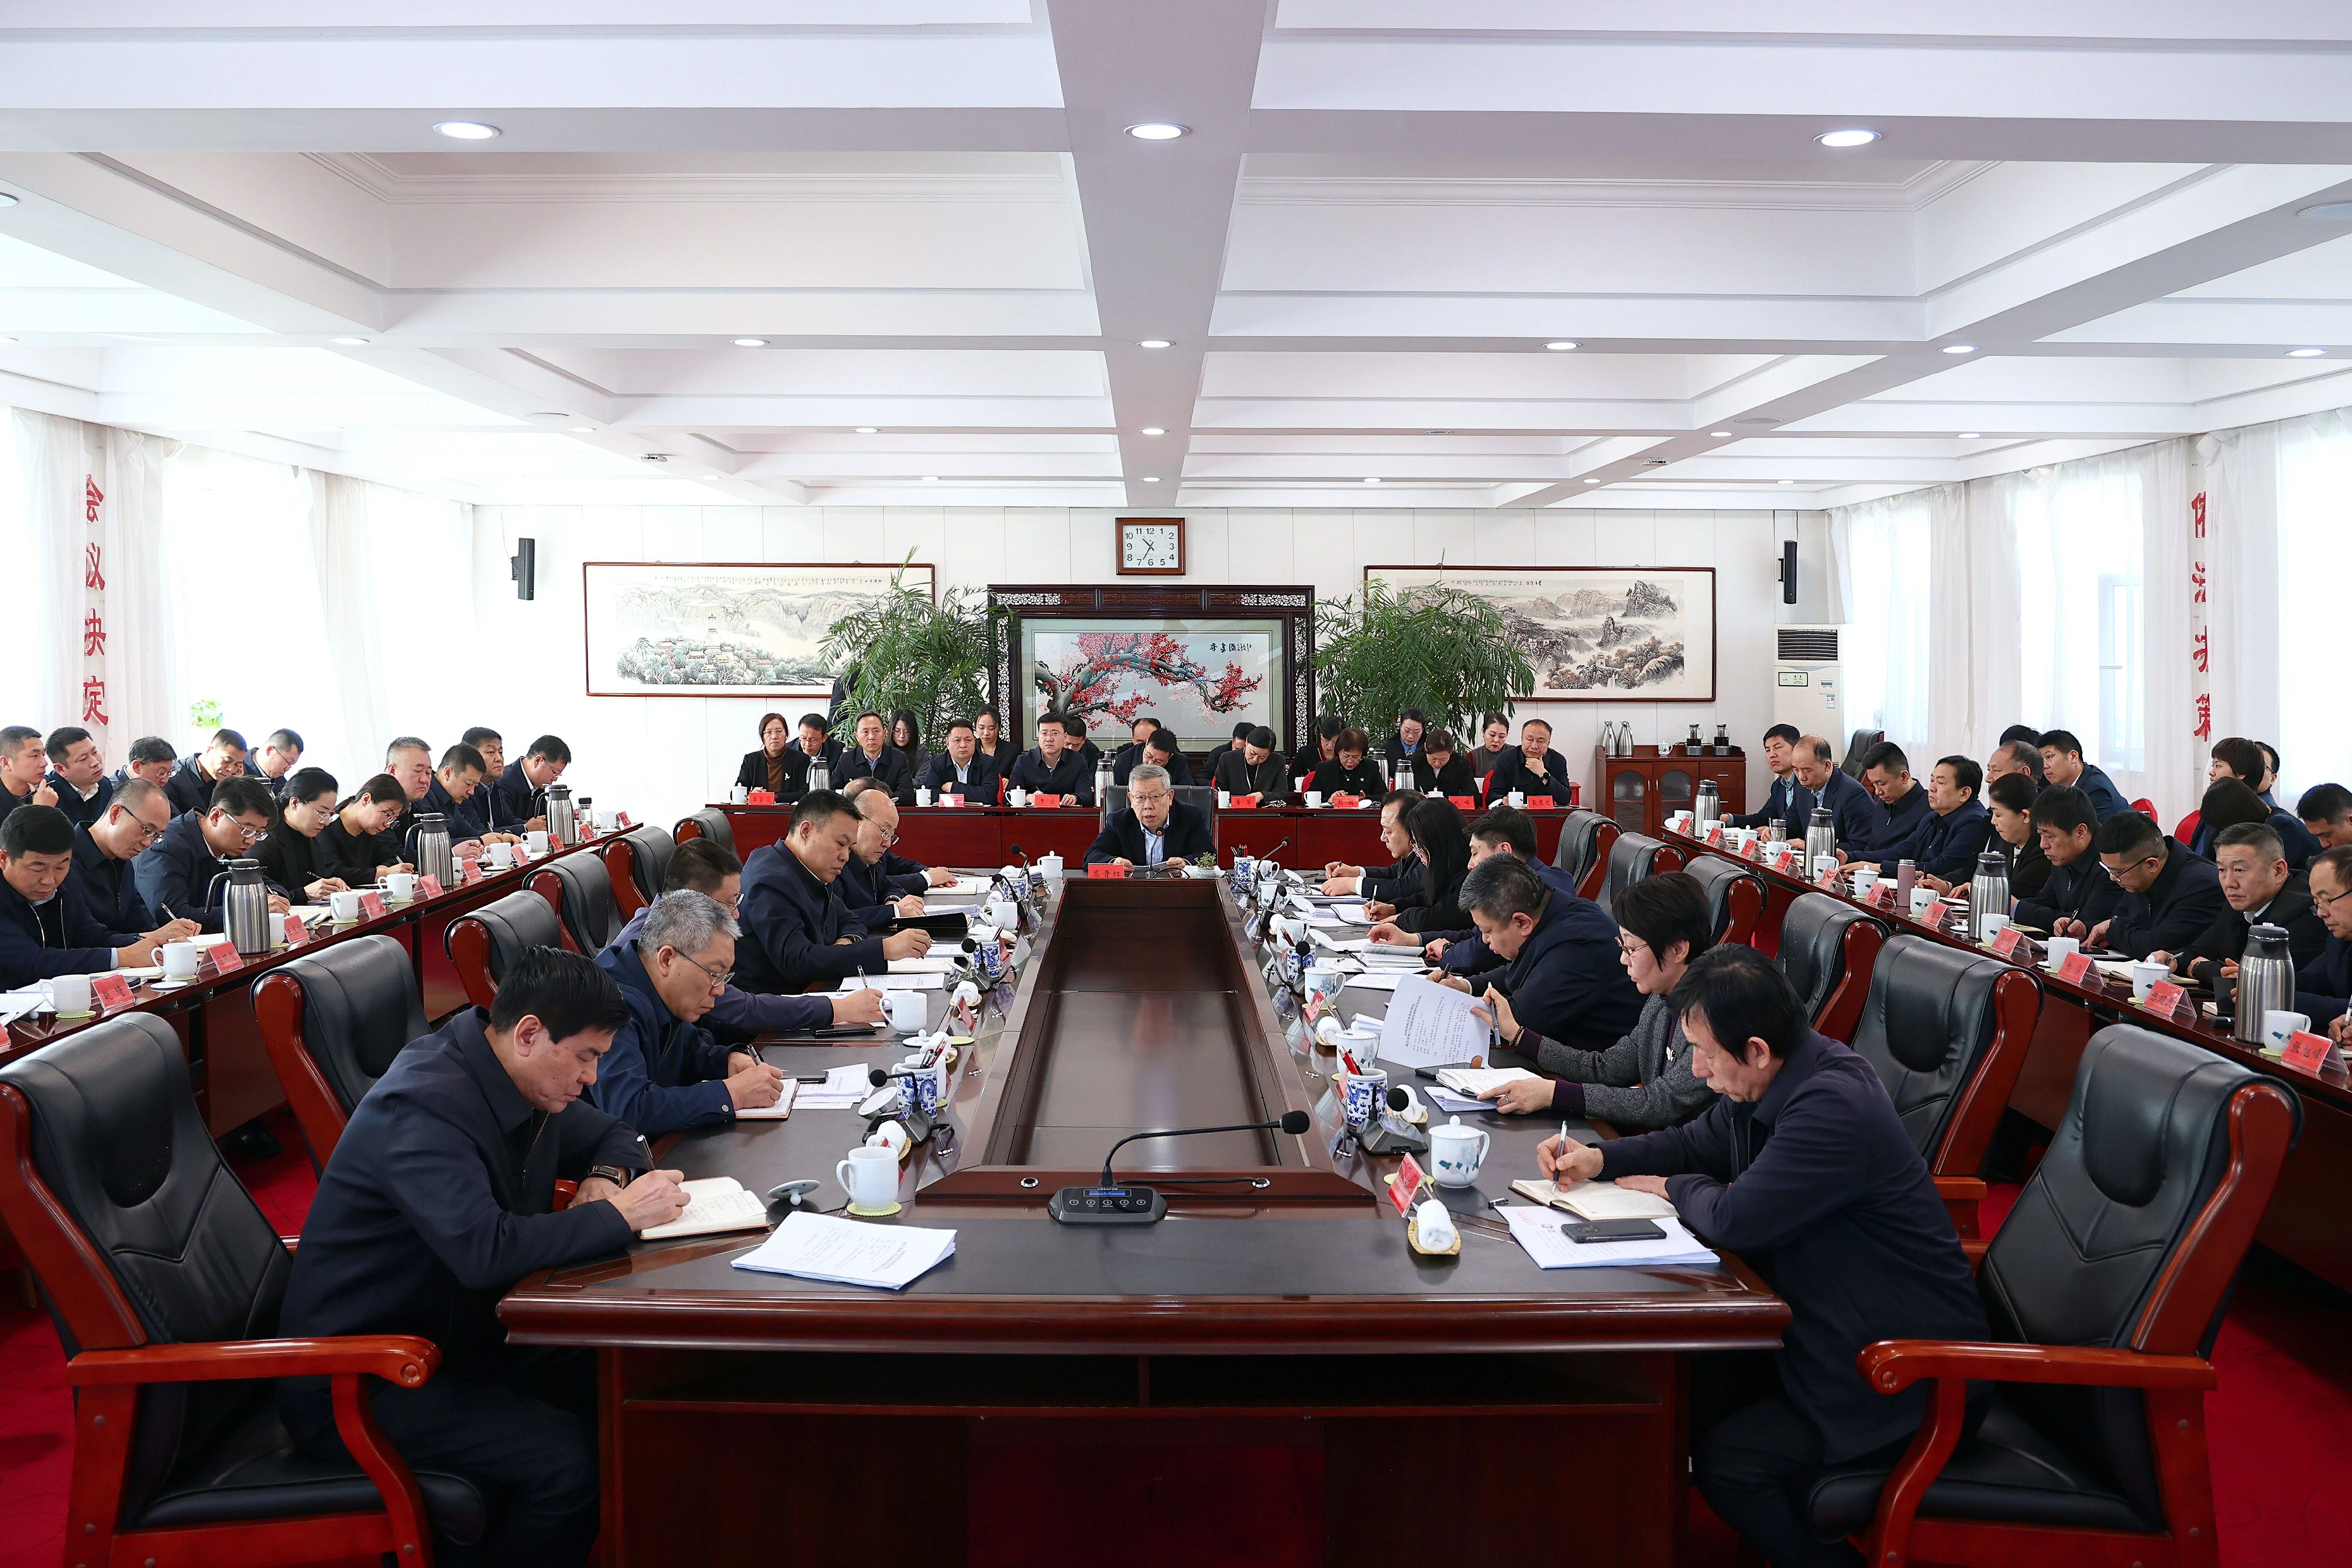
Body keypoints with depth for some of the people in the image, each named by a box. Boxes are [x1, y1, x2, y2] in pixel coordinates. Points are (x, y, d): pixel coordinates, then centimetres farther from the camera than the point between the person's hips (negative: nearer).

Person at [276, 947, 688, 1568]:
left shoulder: (523, 1080, 2)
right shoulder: (424, 1107, -25)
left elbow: (615, 1135, 18)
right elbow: (486, 1251, -38)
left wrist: (607, 1178, -5)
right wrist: (617, 1216, -27)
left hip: (459, 1338, 9)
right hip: (356, 1386, -9)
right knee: (570, 1459, -26)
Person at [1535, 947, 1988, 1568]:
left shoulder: (1834, 1106, -30)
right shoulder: (1774, 1080, 0)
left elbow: (1736, 1219, -29)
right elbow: (1698, 1142, 16)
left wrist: (1676, 1189, -7)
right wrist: (1599, 1158, 2)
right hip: (1826, 1324, 9)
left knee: (1726, 1462, -16)